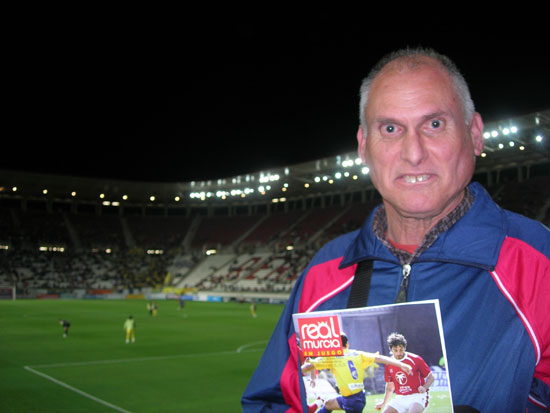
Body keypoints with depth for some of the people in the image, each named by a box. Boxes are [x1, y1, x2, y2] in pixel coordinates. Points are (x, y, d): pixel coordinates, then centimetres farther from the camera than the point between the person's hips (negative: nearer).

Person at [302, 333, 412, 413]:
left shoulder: (331, 357, -5)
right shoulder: (358, 355, 5)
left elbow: (309, 366, -7)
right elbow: (379, 358, -2)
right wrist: (401, 365, -2)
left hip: (351, 400, -7)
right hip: (359, 396, 7)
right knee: (328, 404, 25)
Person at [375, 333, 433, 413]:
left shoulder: (415, 359, -9)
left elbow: (431, 377, -2)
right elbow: (390, 386, 17)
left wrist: (424, 387, -22)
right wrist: (383, 403, 12)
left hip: (417, 395, -5)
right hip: (400, 398, 5)